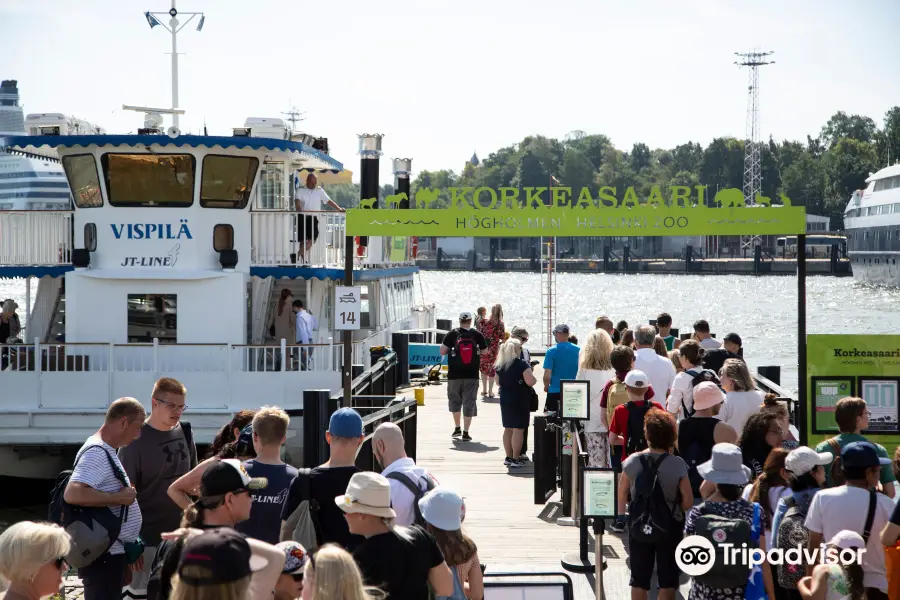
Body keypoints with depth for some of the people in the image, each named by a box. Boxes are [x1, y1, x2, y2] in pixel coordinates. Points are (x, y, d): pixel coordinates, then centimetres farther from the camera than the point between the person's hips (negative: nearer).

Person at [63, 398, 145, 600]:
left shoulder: (107, 451, 16)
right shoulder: (96, 453, -17)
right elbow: (72, 494, -32)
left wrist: (130, 549, 22)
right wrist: (119, 498, -23)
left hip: (113, 552, 11)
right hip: (104, 554, -11)